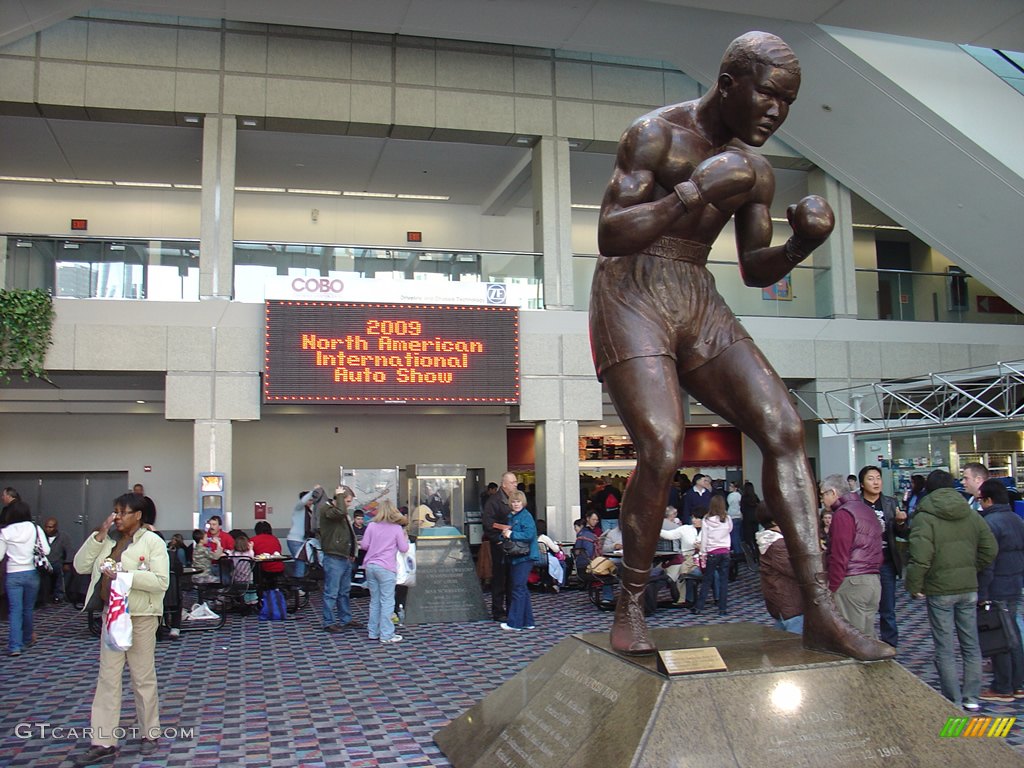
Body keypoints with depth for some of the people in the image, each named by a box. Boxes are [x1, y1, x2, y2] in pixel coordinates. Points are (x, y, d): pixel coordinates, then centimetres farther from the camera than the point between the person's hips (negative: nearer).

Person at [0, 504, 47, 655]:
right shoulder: (35, 529, -5)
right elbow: (46, 550, -7)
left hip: (13, 575, -1)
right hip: (31, 573, 1)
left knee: (14, 610, 0)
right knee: (28, 608, 17)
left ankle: (15, 646, -9)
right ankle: (27, 639, 34)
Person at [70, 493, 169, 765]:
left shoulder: (152, 542, -9)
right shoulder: (109, 541, 9)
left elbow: (160, 581, -17)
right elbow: (80, 566, 4)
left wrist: (123, 576, -22)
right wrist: (98, 536, -5)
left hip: (141, 618, -5)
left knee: (144, 678, 6)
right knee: (107, 678, 6)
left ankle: (150, 734, 21)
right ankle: (104, 742, 11)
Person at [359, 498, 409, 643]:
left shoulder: (371, 526, 4)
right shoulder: (397, 528, -5)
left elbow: (364, 545, 5)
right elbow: (404, 548, -3)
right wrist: (405, 537, 15)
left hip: (370, 566, 4)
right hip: (386, 568, -4)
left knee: (374, 600, 14)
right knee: (387, 602, 0)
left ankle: (373, 632, 18)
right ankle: (386, 635, -1)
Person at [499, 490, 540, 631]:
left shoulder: (526, 516, -11)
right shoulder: (511, 517, 15)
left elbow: (529, 535, -22)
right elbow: (508, 532, 20)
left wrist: (511, 534, -18)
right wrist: (505, 533, -3)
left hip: (524, 557, -9)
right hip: (515, 557, 9)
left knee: (518, 589, -7)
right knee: (522, 589, 13)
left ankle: (514, 623, -4)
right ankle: (528, 622, 20)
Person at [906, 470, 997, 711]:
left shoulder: (925, 517, -12)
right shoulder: (971, 514, 4)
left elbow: (920, 558, -20)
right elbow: (990, 550, 5)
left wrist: (914, 587, -9)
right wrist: (971, 571, 16)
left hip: (939, 590, -5)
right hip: (969, 588, 5)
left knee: (944, 649, 3)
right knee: (971, 645, 14)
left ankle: (954, 702, 7)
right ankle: (972, 698, 20)